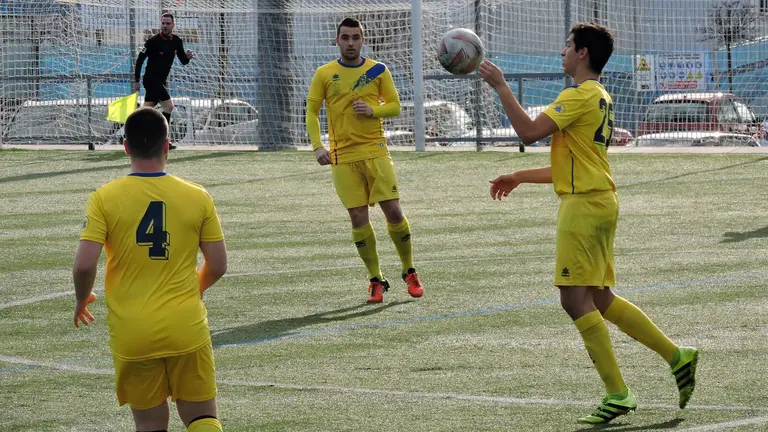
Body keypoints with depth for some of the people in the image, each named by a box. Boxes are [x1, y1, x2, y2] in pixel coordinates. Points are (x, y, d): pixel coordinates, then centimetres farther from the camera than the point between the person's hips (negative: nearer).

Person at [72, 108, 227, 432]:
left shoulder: (104, 198, -7)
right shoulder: (198, 197, -3)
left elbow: (84, 265, -13)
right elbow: (217, 266, 2)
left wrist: (81, 300, 8)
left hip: (131, 335, 0)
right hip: (187, 329, 0)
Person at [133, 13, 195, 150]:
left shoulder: (177, 41, 6)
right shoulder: (153, 41, -13)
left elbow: (183, 61, 11)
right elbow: (140, 59, -8)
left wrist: (187, 56, -13)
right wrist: (137, 80, -10)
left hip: (161, 81, 7)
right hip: (151, 79, -7)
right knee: (169, 105, -15)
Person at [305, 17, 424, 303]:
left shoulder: (378, 71, 4)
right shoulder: (324, 74, 2)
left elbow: (395, 107, 9)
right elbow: (311, 111, 3)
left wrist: (373, 110, -12)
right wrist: (317, 146, -10)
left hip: (376, 151, 0)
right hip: (343, 156, 0)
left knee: (393, 211, -5)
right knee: (359, 218, -2)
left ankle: (409, 272, 13)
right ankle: (376, 280, 9)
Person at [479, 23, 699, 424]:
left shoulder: (580, 96, -13)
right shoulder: (600, 98, 19)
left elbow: (529, 131, -21)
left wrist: (500, 85, -14)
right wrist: (519, 177, 26)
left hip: (584, 204, -10)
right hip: (598, 200, 10)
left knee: (575, 298, -7)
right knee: (599, 299, 14)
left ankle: (617, 394, -7)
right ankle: (677, 356, 12)